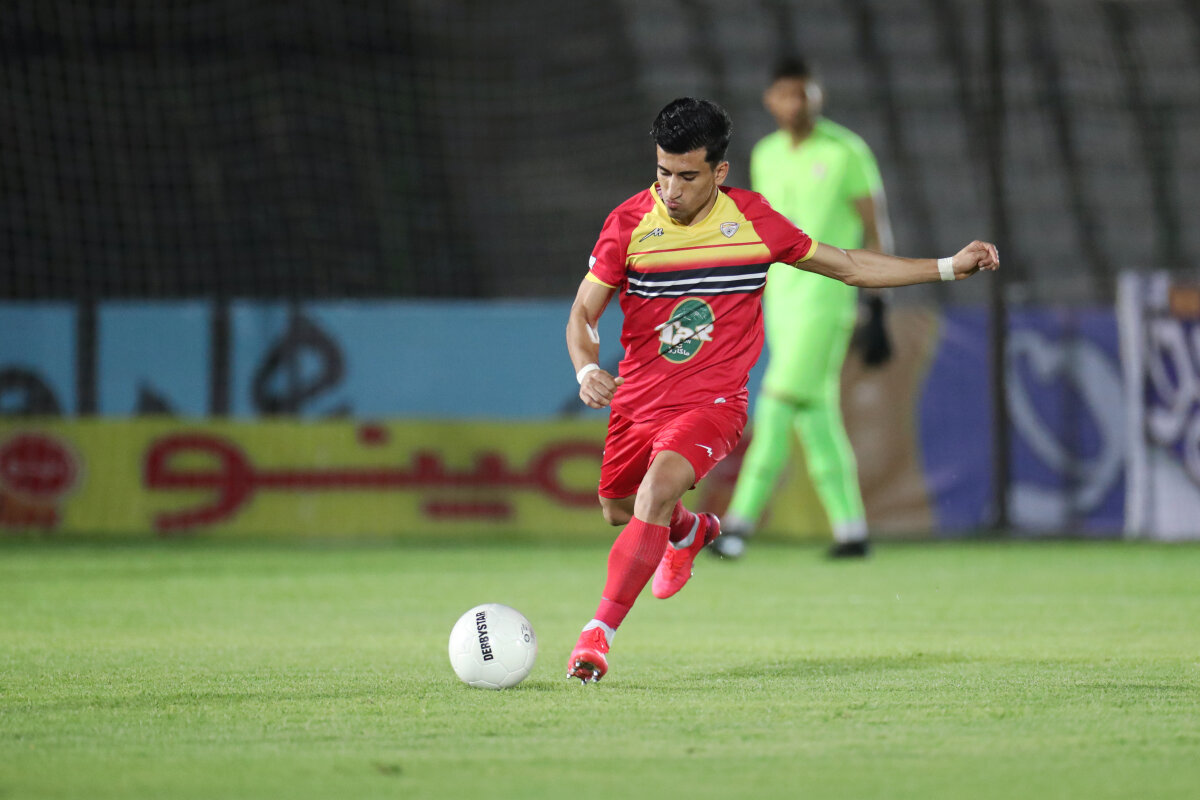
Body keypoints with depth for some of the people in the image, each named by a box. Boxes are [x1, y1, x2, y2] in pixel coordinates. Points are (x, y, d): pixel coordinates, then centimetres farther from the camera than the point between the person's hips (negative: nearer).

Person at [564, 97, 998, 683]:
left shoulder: (752, 219, -6)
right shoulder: (629, 223, -9)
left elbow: (846, 266, 7)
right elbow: (583, 312, -4)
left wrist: (950, 266, 5)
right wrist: (587, 371, -26)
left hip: (712, 400, -3)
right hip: (637, 397, 3)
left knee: (657, 491, -28)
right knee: (619, 510, 19)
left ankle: (599, 633, -24)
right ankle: (691, 532, 56)